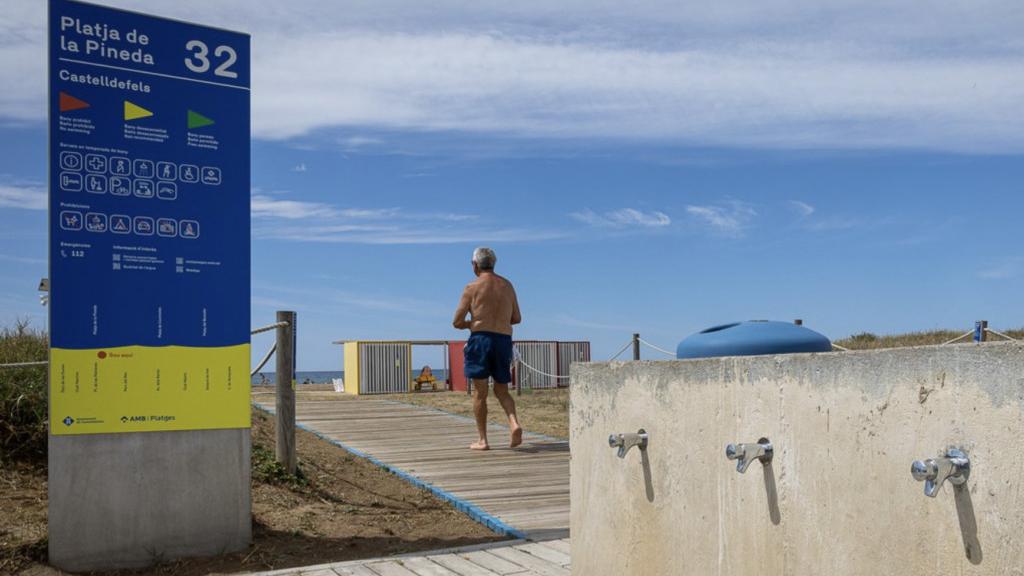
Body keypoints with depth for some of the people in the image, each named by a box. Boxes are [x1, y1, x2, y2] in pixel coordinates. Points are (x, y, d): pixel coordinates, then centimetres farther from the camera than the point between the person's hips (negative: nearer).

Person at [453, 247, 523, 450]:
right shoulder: (507, 285, 11)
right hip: (504, 340, 4)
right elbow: (517, 318, 16)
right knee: (502, 390, 14)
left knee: (479, 392, 4)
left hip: (481, 339, -4)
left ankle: (482, 440, 4)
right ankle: (514, 424, -11)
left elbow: (457, 322, -3)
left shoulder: (472, 287, -2)